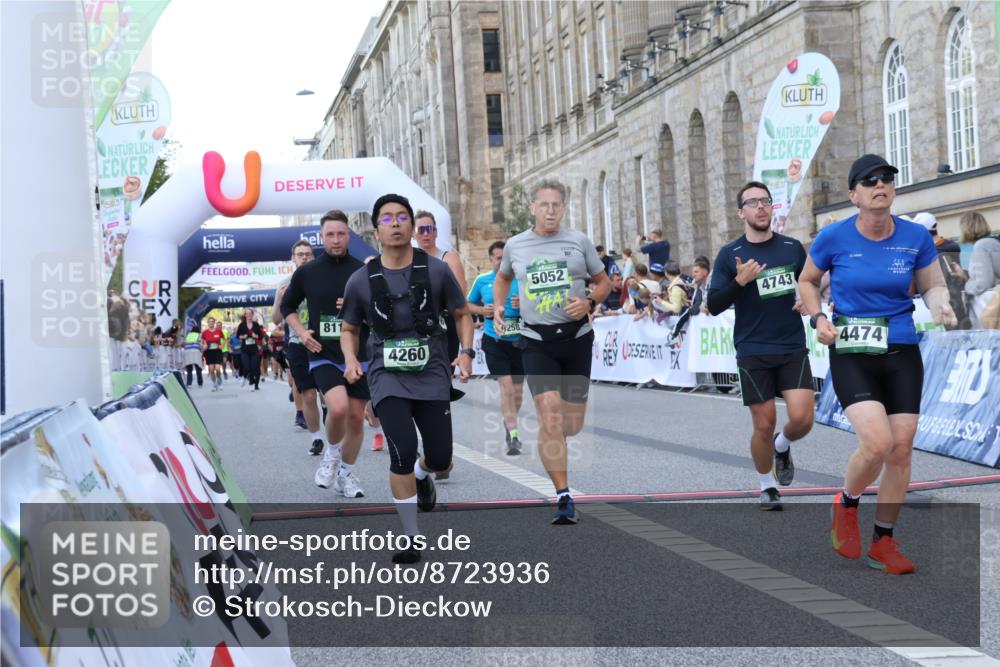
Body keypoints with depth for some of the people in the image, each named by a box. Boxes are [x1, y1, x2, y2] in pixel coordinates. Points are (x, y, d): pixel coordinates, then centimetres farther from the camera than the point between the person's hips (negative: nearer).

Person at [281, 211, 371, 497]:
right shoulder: (306, 272, 2)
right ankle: (331, 454, 6)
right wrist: (301, 332, 0)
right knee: (338, 407, -23)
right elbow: (287, 306, 17)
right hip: (323, 355, -1)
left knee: (356, 417, 6)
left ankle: (347, 473, 26)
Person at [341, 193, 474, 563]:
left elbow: (461, 314, 8)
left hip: (432, 373, 1)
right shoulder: (361, 281, -2)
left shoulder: (436, 270, -4)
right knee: (403, 454, -16)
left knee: (440, 458, 2)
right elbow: (350, 329, 12)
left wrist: (466, 352, -8)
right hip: (388, 376, -1)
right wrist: (351, 360, -7)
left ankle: (422, 476, 43)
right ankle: (411, 539, -1)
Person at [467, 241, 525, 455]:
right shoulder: (481, 281, 4)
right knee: (506, 386, -12)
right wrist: (481, 310, -6)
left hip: (519, 340, 1)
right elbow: (468, 304, 15)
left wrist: (524, 304, -17)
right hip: (494, 341, -1)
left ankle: (509, 423, 37)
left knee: (518, 389, 11)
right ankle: (514, 436, -12)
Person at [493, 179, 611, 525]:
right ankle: (563, 497, -12)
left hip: (576, 337, 1)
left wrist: (589, 302, -10)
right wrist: (498, 305, 8)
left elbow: (603, 282, 10)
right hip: (537, 341, -1)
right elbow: (502, 277, 25)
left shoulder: (579, 241, 2)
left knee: (572, 424, 6)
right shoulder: (515, 245, 5)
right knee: (549, 416, -17)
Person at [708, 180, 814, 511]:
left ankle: (782, 446, 25)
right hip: (753, 352, -2)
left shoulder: (792, 247, 5)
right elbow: (714, 306, -5)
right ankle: (767, 487, 24)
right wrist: (740, 281, -20)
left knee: (802, 418, -10)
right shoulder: (729, 255, -2)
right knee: (764, 425, 1)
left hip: (793, 348, 2)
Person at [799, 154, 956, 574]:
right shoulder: (834, 238, -5)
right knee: (877, 443, -20)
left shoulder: (916, 237, -1)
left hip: (902, 354, 3)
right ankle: (846, 505, 12)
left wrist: (939, 305, -10)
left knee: (901, 450, 1)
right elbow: (806, 281, 11)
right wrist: (818, 319, -5)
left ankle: (883, 543, 19)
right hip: (851, 355, -3)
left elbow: (932, 285, 12)